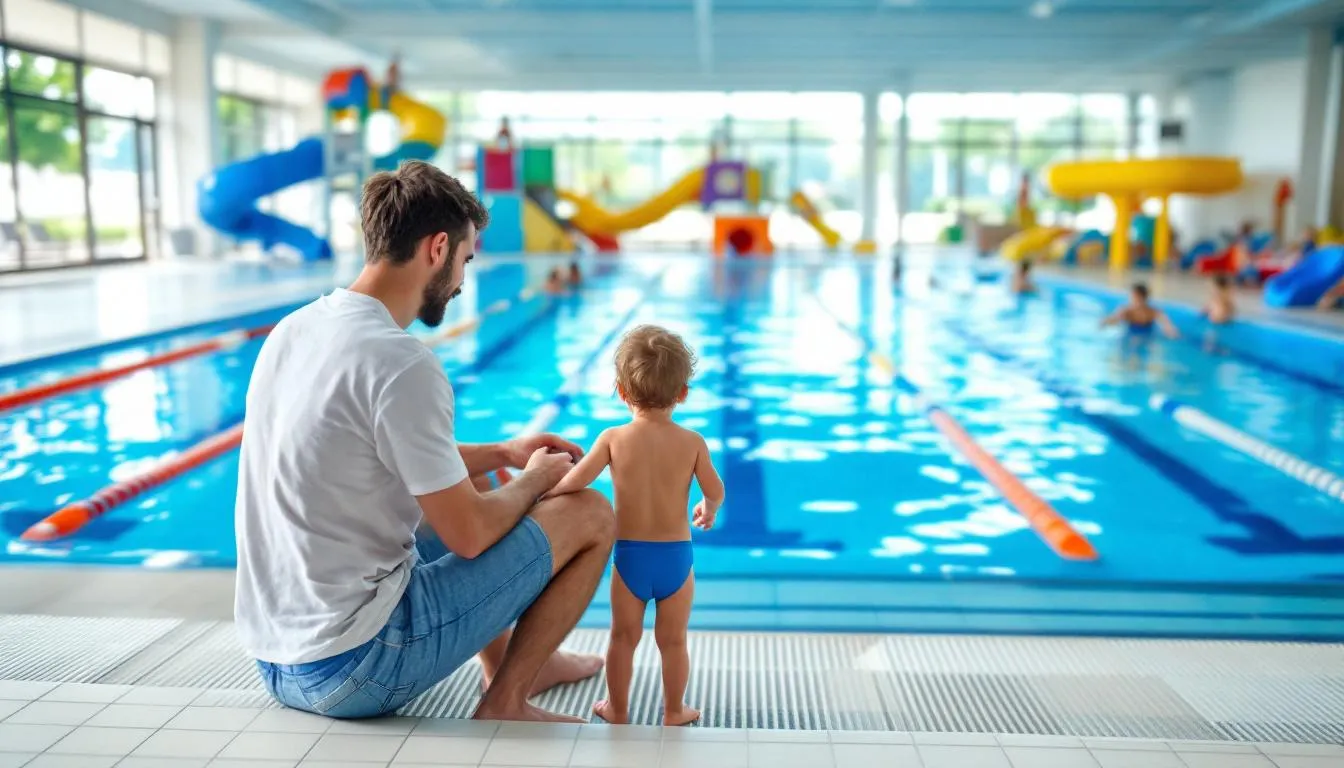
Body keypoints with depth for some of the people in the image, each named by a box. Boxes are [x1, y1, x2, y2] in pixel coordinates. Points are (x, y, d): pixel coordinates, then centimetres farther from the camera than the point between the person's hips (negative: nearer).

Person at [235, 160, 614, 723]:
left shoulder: (294, 329, 5)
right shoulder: (400, 363, -23)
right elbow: (468, 534, -16)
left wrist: (501, 454, 20)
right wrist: (534, 479, 3)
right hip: (355, 669, -9)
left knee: (466, 503, 30)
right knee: (590, 514, -1)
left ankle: (511, 663, 40)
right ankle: (505, 703, 7)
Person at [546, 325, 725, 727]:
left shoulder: (613, 438, -11)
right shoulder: (692, 442, -8)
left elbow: (575, 480, -18)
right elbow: (715, 491, 2)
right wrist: (708, 509, 24)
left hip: (629, 557, 0)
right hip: (676, 557, 0)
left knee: (623, 638, 18)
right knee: (673, 641, 17)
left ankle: (617, 710, 33)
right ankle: (674, 712, 32)